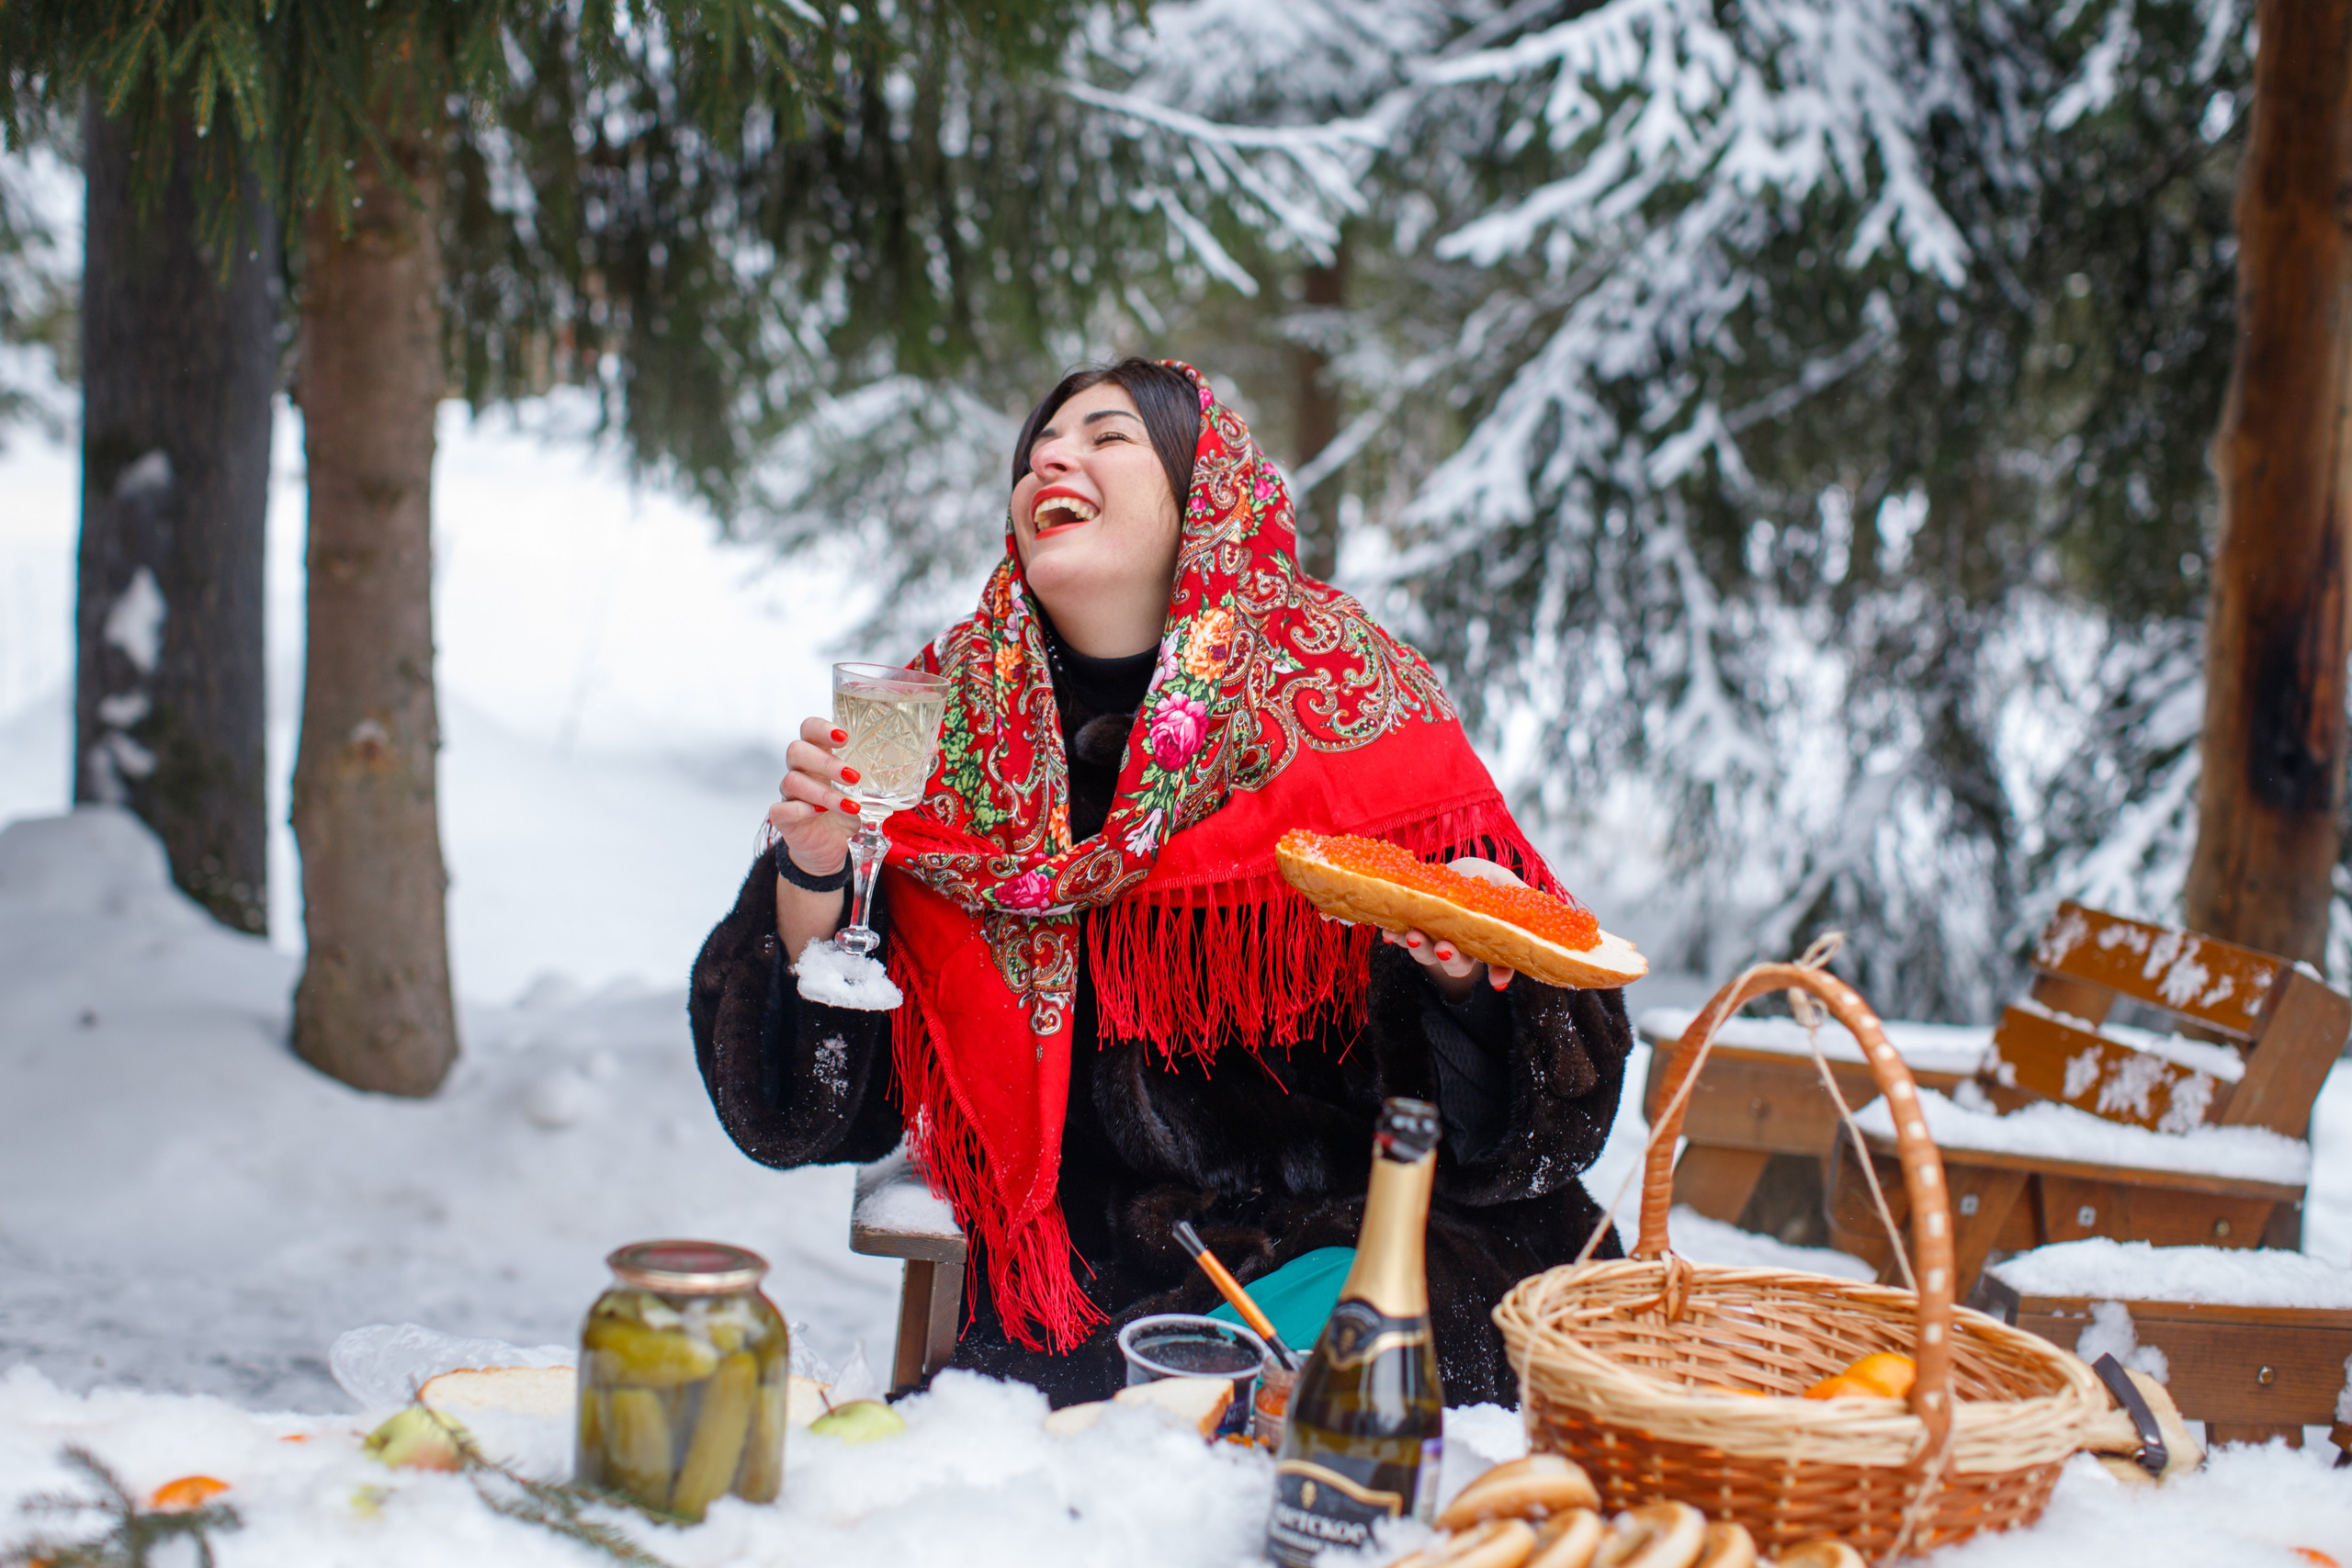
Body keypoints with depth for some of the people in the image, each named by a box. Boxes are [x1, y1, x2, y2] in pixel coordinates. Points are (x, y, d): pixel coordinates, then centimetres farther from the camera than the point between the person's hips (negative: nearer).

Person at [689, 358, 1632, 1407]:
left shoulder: (1344, 699, -1)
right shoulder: (950, 728, 5)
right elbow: (820, 1104, 5)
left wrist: (1462, 970, -22)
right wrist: (813, 877, -11)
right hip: (1081, 1305, 3)